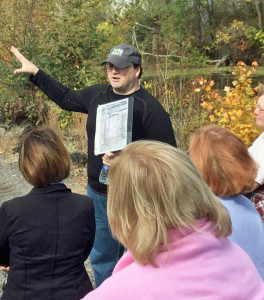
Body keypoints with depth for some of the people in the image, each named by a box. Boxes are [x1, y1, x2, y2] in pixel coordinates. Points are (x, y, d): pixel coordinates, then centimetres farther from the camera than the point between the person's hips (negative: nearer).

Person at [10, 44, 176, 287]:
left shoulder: (150, 108, -17)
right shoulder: (97, 95, 4)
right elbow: (67, 98, 22)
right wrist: (35, 72, 23)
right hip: (97, 194, 7)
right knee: (101, 258, 22)